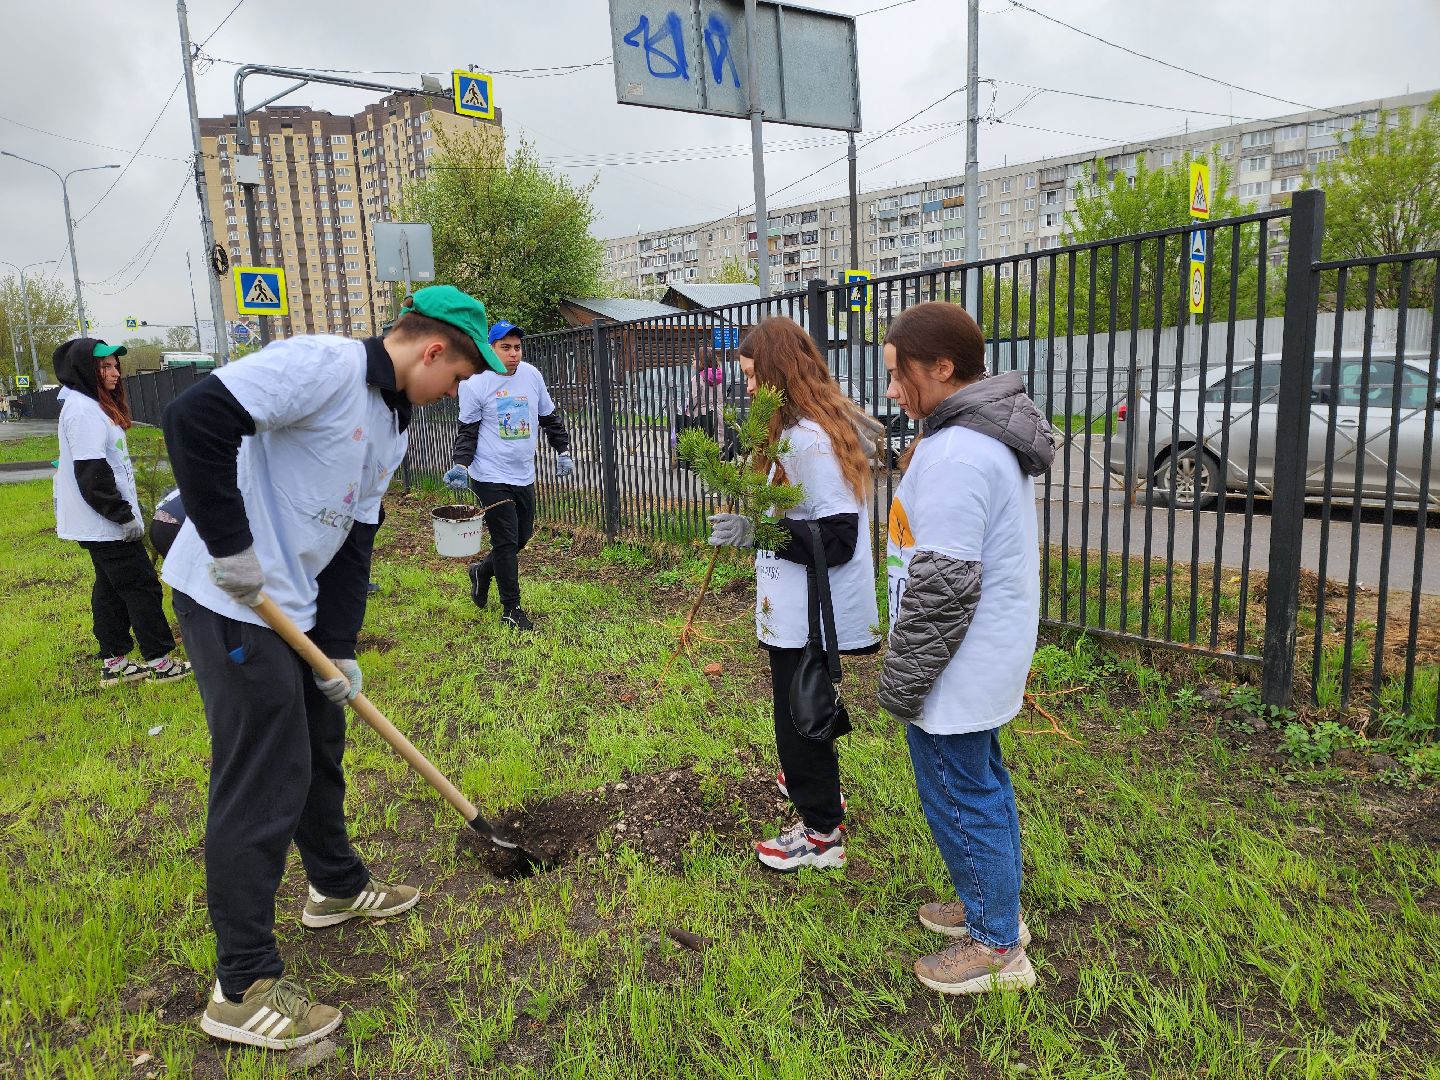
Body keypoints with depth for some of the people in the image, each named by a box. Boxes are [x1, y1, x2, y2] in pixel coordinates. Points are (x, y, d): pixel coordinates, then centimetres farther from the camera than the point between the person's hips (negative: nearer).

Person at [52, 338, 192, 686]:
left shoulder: (96, 406, 16)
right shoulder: (84, 410, -17)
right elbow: (92, 475, -23)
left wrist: (127, 510, 20)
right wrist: (125, 516, -20)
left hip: (102, 524, 10)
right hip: (107, 525, -10)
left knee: (110, 589, 13)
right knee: (142, 586, -4)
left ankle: (114, 663, 21)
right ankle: (160, 661, 3)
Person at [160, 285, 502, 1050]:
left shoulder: (391, 428, 12)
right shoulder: (326, 365, -18)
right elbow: (196, 418, -27)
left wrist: (340, 646, 8)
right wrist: (231, 549, -24)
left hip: (293, 606, 10)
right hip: (232, 602, -10)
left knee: (319, 744, 22)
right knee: (263, 781, -4)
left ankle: (336, 886, 44)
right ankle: (242, 988, 11)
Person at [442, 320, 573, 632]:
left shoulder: (532, 375, 4)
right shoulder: (476, 384, -10)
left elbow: (550, 417, 16)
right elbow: (467, 431, -4)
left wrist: (563, 452, 12)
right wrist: (460, 465, -17)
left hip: (524, 476, 6)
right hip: (491, 477, -6)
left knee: (522, 536, 15)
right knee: (506, 541, -6)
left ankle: (482, 571, 42)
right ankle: (511, 609, 7)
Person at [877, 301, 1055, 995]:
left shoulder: (955, 454, -26)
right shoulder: (992, 436, 9)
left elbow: (941, 588, -26)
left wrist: (901, 682, -17)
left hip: (955, 670, -10)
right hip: (990, 657, 10)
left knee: (959, 799, 5)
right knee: (983, 785, 23)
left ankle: (996, 946, 23)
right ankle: (992, 905, 41)